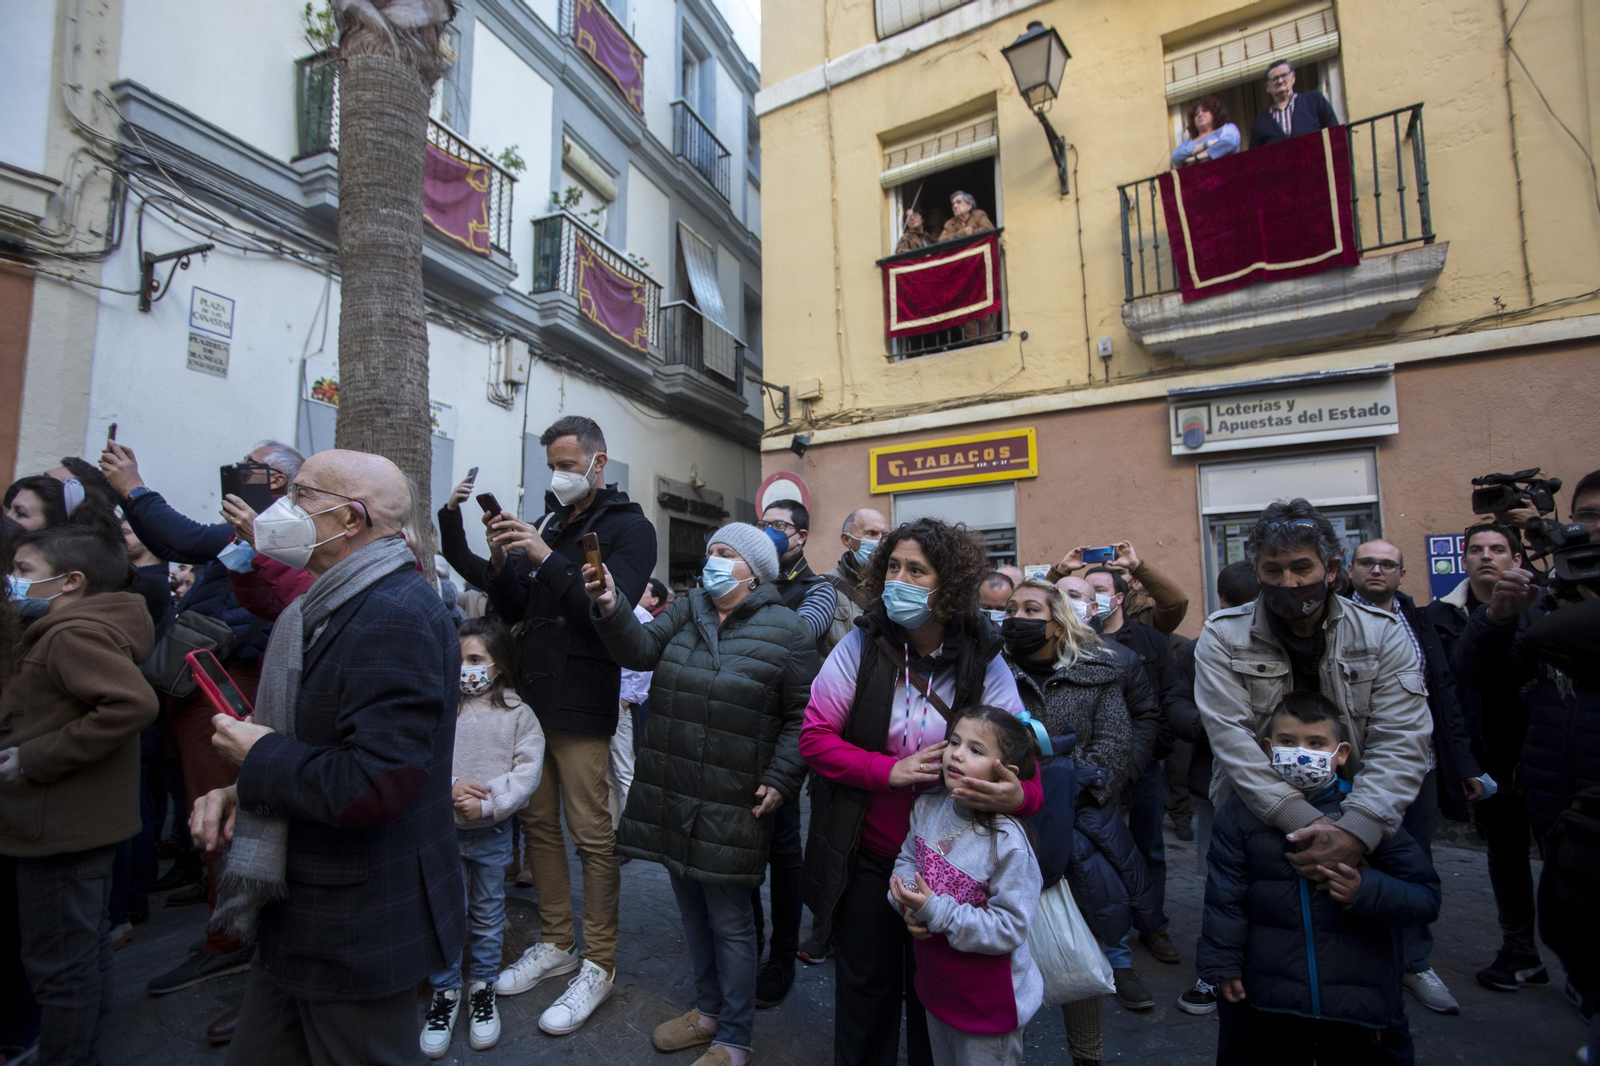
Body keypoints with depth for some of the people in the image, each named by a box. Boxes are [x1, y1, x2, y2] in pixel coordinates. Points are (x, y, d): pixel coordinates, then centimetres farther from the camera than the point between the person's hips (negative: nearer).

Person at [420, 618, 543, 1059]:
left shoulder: (517, 714, -7)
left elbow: (527, 771, -11)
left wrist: (487, 804, -19)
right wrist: (450, 787, -20)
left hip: (492, 831, 0)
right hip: (442, 828, 0)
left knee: (488, 914, 15)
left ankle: (482, 987, 35)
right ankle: (445, 991, 30)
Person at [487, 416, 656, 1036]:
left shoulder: (628, 527, -5)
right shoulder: (547, 523, 13)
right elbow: (509, 611, 12)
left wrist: (547, 558, -22)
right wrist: (504, 557, -5)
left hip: (581, 706, -6)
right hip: (531, 698, 7)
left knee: (592, 837, 2)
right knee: (539, 822, 16)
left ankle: (597, 965, 19)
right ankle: (556, 943, 33)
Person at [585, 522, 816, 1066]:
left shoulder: (786, 630, -8)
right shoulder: (687, 611, 7)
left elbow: (800, 716, -6)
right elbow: (642, 649, -7)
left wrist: (780, 779, -13)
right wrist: (612, 609, -24)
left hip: (732, 806, -5)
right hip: (671, 795, 6)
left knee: (729, 920, 9)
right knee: (692, 910, 21)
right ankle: (708, 1010, 43)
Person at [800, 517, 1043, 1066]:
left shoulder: (983, 662, -12)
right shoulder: (862, 644, -13)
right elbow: (815, 737, -12)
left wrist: (1018, 795, -36)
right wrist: (889, 770, -24)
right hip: (867, 856, 0)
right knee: (866, 990, 20)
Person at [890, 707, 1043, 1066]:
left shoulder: (1008, 842, -30)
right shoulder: (928, 806, -10)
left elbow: (1009, 928, -26)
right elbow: (906, 859, 3)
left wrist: (936, 913, -30)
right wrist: (909, 903, -17)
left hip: (987, 1003, -6)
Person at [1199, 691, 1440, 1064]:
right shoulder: (1242, 810, -5)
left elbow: (1426, 897, -4)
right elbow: (1226, 894, 0)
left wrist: (1365, 891, -21)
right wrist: (1222, 963, 0)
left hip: (1358, 1004, 0)